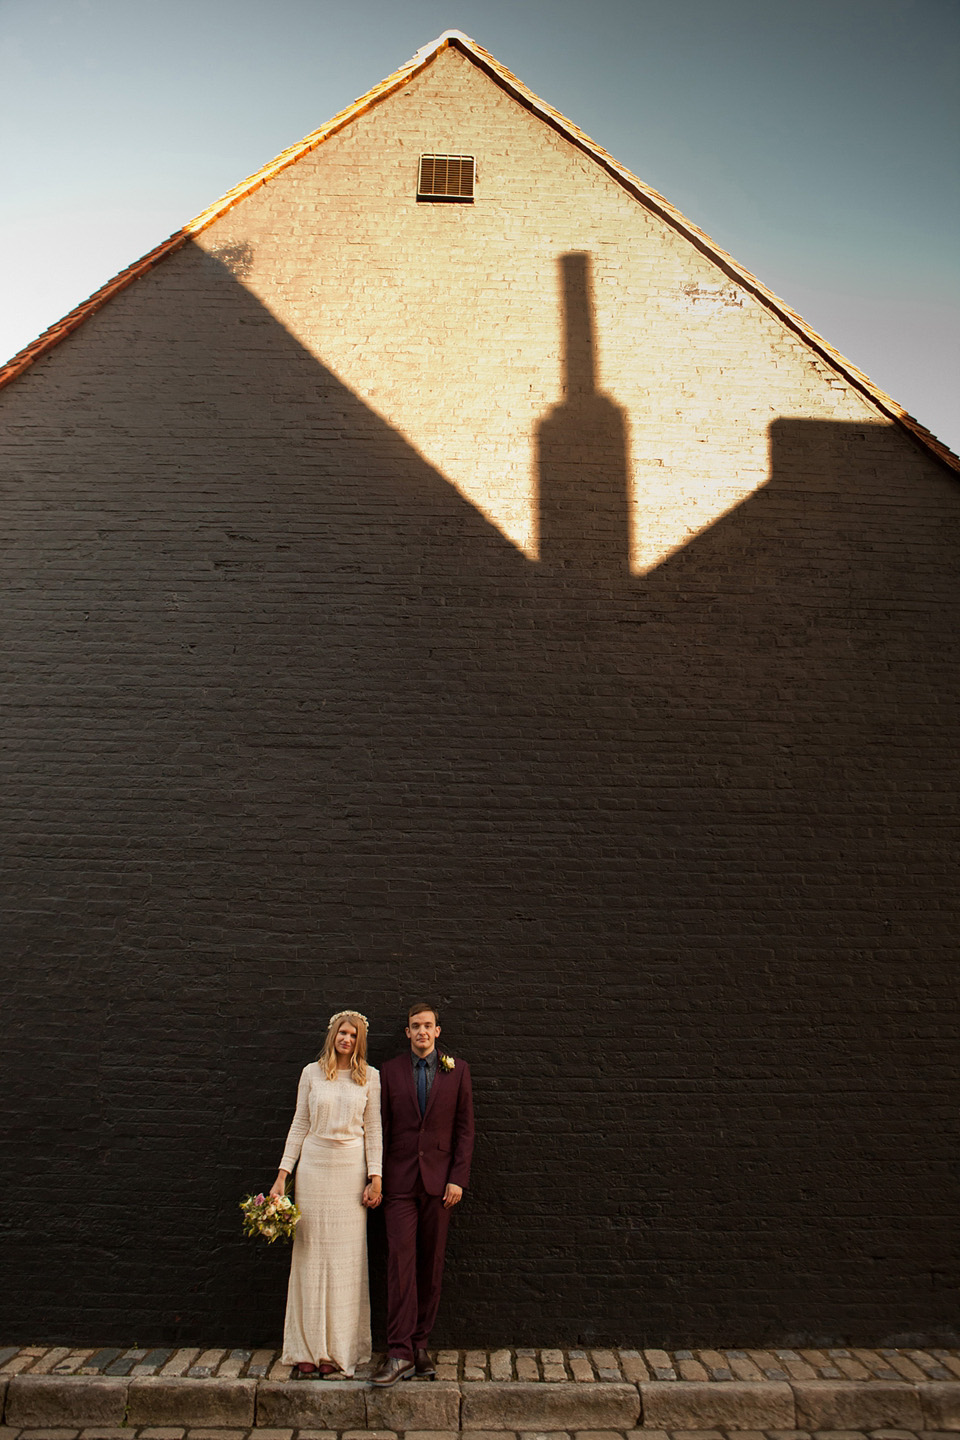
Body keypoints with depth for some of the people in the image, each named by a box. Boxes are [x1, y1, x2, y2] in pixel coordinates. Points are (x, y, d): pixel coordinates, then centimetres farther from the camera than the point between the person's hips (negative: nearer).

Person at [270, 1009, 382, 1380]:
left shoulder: (370, 1077, 4)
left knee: (346, 1259, 2)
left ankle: (337, 1353, 11)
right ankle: (307, 1352, 11)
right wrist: (283, 1175, 3)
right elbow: (299, 1126, 7)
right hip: (314, 1167, 1)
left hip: (351, 1169, 0)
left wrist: (375, 1178, -2)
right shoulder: (312, 1073, 5)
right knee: (310, 1256, 2)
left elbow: (373, 1130, 4)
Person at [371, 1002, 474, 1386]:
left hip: (440, 1180, 1)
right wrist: (377, 1178, 1)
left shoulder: (457, 1070, 4)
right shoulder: (390, 1070, 5)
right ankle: (399, 1352, -4)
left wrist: (458, 1178, -4)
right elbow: (381, 1128, 7)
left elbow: (465, 1128, 4)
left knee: (431, 1264, 5)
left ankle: (420, 1345, 16)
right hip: (400, 1181, 0)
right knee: (401, 1260, -7)